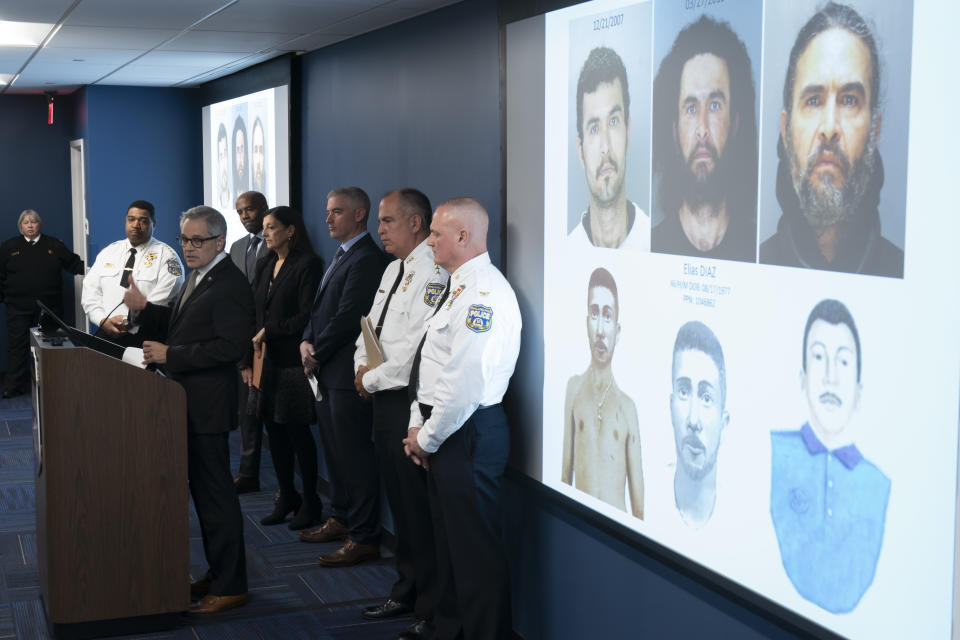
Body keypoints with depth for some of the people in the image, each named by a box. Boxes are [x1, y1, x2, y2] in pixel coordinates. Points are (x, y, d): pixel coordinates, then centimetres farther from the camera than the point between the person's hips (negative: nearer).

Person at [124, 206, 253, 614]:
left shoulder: (230, 286, -17)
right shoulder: (198, 278, 15)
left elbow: (232, 346, -25)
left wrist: (170, 355, -23)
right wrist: (144, 309, 4)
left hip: (207, 409, -10)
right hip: (189, 405, 10)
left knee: (216, 495, -3)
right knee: (203, 492, 17)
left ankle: (229, 587, 6)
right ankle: (217, 575, 28)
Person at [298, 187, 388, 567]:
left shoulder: (366, 260, -16)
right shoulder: (342, 257, 17)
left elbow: (347, 318, -20)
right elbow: (320, 308, 19)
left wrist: (316, 354, -10)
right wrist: (307, 342, 1)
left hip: (348, 374, -10)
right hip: (328, 372, 10)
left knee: (355, 457, -5)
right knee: (334, 450, 18)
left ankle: (364, 538, 1)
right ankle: (341, 519, 31)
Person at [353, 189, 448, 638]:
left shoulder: (432, 274, -17)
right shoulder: (394, 270, 15)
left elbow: (420, 348, -24)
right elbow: (372, 325, 22)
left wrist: (374, 379, -13)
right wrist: (363, 365, 3)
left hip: (412, 402, -10)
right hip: (385, 400, 10)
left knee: (420, 508, -3)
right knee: (399, 503, 18)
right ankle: (407, 591, 32)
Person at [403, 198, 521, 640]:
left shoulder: (483, 293, -19)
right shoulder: (457, 287, 14)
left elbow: (465, 384, -24)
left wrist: (427, 439, -14)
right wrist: (418, 425, 10)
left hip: (468, 436, -10)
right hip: (442, 432, 10)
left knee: (475, 548, -2)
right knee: (448, 539, 20)